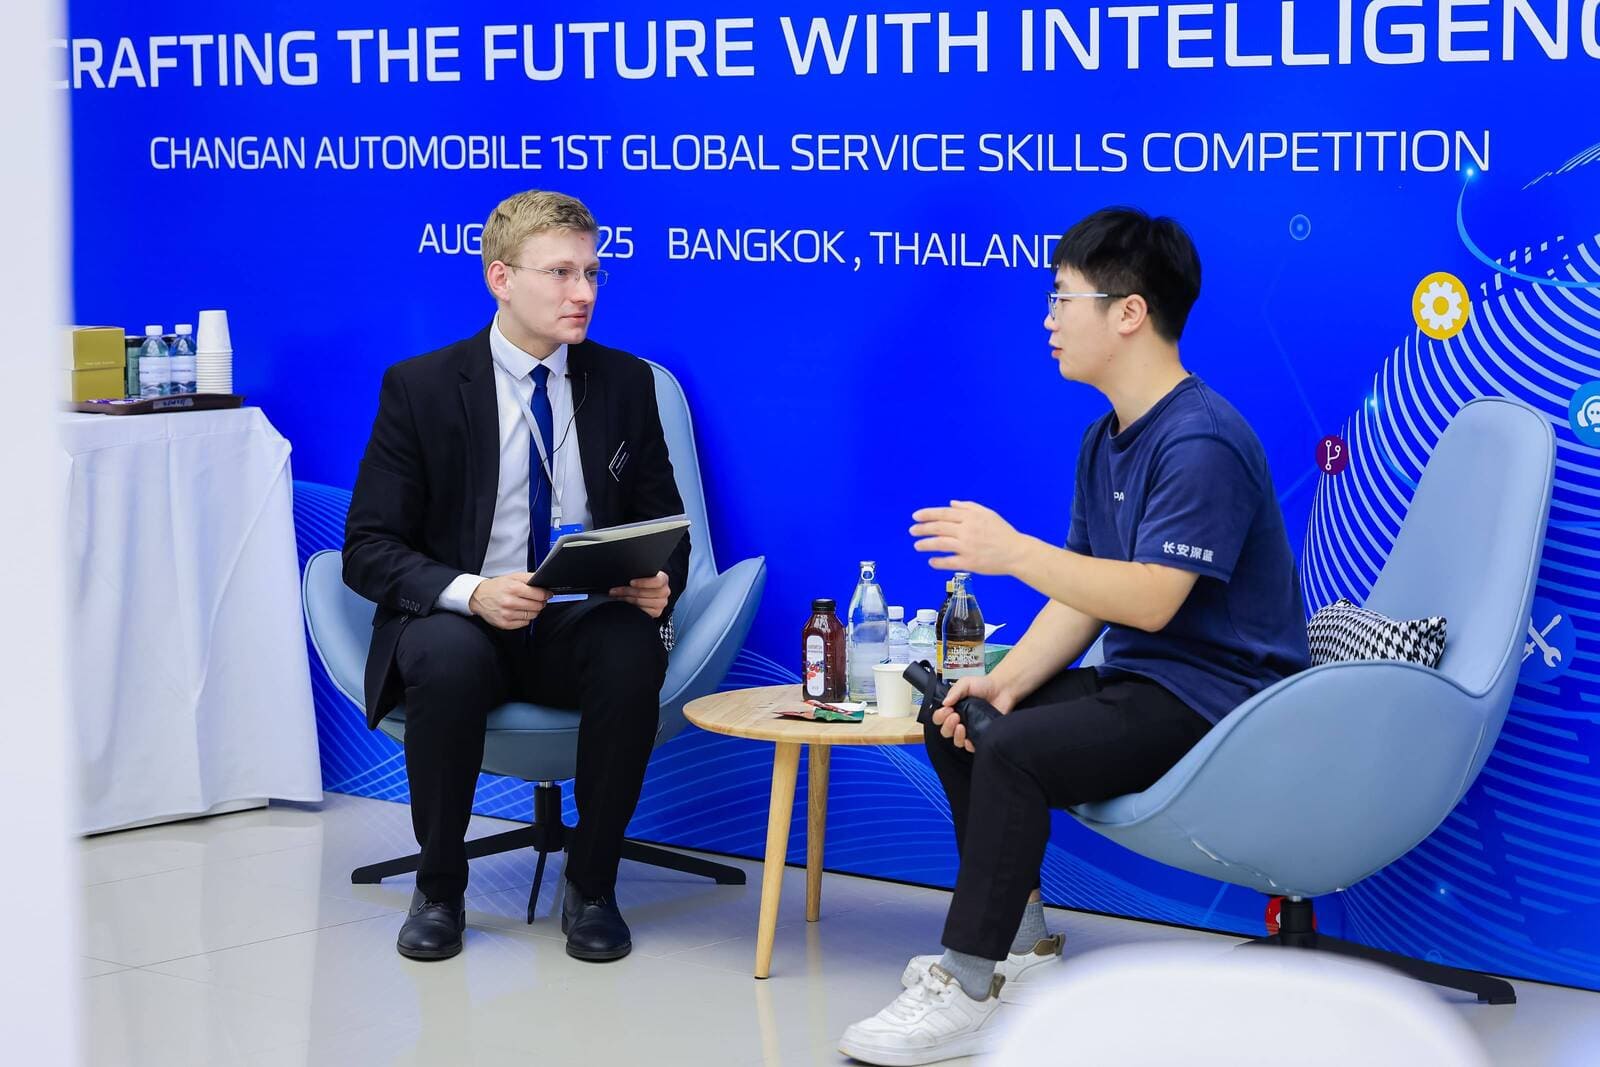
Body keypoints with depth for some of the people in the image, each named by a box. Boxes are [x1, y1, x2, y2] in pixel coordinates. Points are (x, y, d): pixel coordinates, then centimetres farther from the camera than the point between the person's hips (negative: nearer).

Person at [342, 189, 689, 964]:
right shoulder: (420, 388, -2)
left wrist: (658, 583, -15)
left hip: (581, 626, 2)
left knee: (634, 655, -33)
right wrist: (468, 592, -24)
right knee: (449, 660, -37)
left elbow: (666, 527, 10)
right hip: (461, 620, -1)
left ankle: (591, 886, -13)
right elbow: (368, 549, -5)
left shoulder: (626, 384, 7)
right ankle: (438, 889, -14)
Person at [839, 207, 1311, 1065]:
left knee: (1017, 754, -26)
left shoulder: (1201, 443, -20)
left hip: (1212, 697, -10)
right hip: (1139, 682, 10)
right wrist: (1010, 680, -5)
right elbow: (1086, 596, 10)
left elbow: (1152, 599, -28)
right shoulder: (1104, 443, 11)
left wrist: (1017, 554, -30)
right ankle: (1022, 946, 12)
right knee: (959, 721, 8)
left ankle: (966, 991, -17)